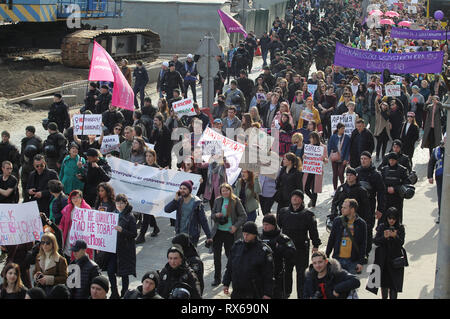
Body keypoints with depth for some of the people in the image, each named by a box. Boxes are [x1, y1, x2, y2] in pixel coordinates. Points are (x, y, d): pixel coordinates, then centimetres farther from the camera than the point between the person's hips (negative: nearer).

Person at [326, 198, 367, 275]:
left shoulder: (361, 223, -1)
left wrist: (361, 262, -6)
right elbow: (331, 240, 11)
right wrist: (326, 257, 7)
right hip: (338, 259, 2)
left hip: (353, 261, -2)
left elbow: (363, 244, 0)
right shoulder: (337, 221, 5)